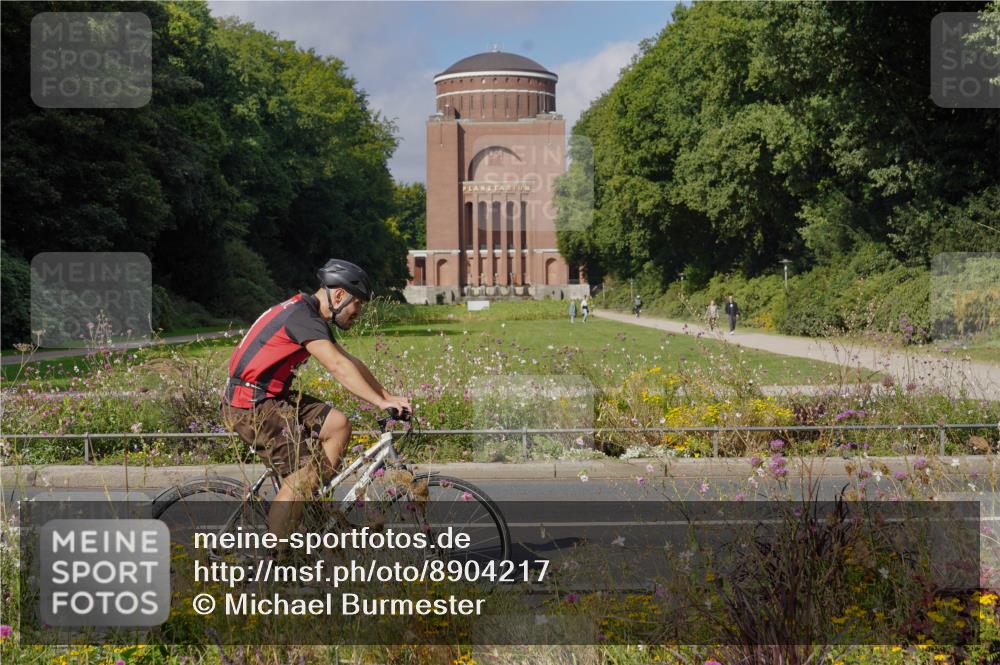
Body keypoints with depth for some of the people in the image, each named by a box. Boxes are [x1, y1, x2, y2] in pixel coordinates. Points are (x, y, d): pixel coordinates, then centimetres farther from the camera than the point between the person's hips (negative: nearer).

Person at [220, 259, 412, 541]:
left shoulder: (311, 316, 13)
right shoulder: (301, 317, -19)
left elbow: (349, 361, 16)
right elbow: (338, 367, -28)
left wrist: (387, 396, 11)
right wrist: (382, 402, -29)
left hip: (270, 397, 10)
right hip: (251, 405, -10)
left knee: (338, 424, 3)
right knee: (303, 472, -12)